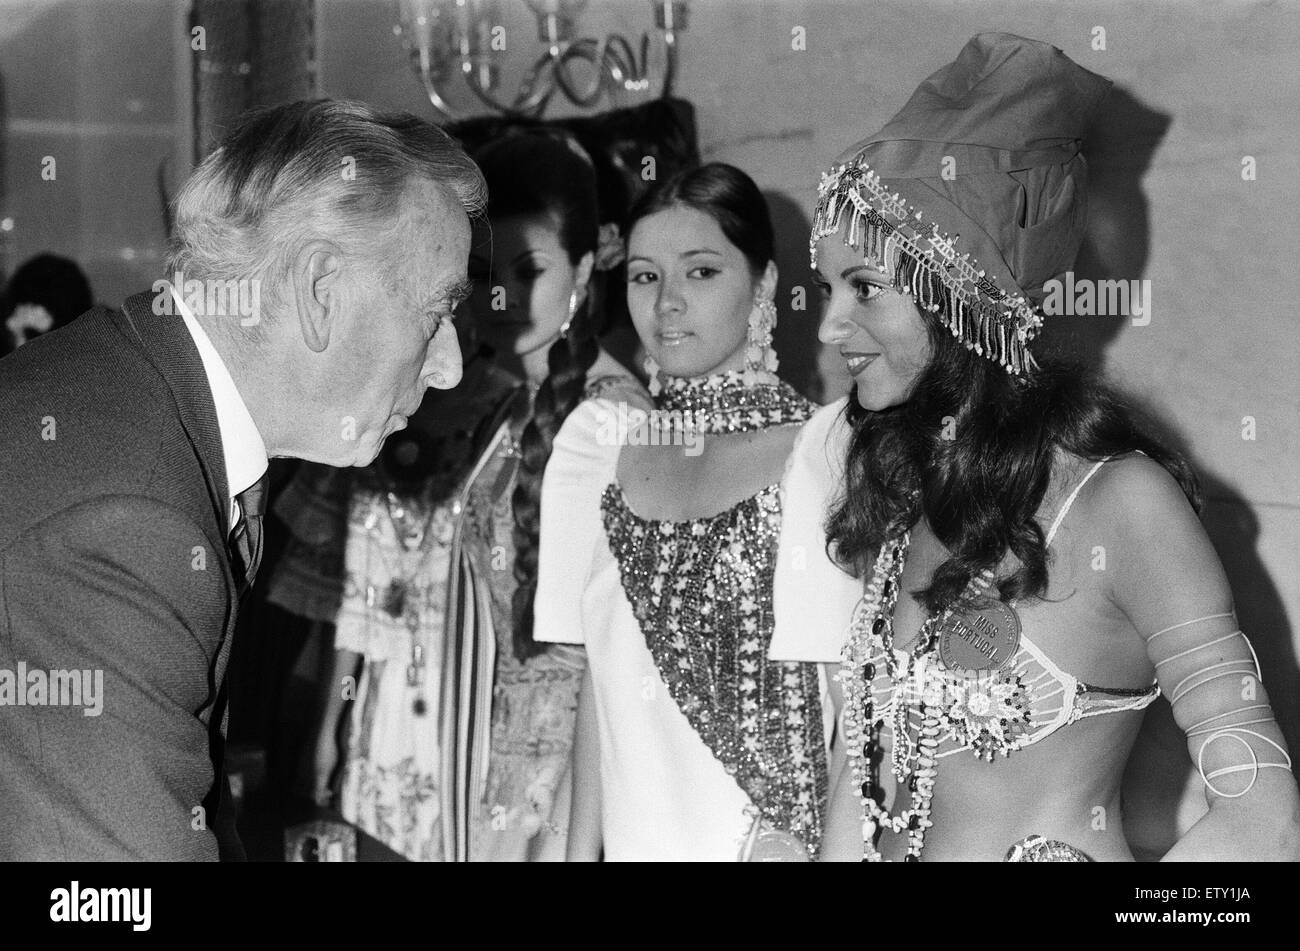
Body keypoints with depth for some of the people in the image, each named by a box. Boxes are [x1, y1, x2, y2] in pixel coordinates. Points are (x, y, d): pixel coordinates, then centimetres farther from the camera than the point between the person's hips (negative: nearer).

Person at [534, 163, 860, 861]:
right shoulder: (598, 444, 2)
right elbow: (600, 680, 5)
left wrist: (799, 839, -19)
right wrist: (581, 848, 0)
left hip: (784, 843, -3)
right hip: (637, 839, 4)